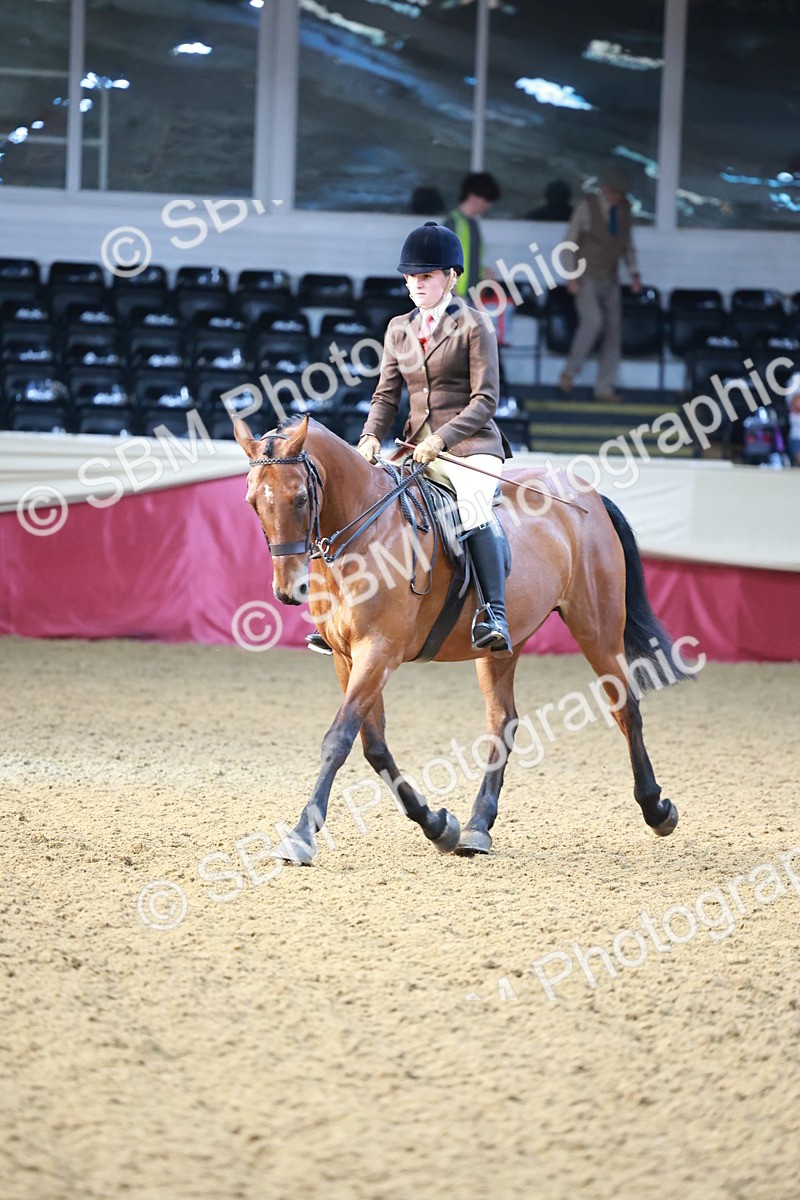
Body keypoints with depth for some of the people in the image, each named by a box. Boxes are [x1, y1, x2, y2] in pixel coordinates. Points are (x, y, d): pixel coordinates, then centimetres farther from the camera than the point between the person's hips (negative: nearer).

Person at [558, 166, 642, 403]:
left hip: (609, 282, 5)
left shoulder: (624, 210, 6)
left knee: (614, 332, -2)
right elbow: (569, 243, -6)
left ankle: (604, 388, 3)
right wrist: (571, 277, -14)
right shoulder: (586, 207, -8)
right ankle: (569, 372, -12)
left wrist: (634, 274, 5)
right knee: (593, 321, -27)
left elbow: (627, 245, 18)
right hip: (586, 280, -5)